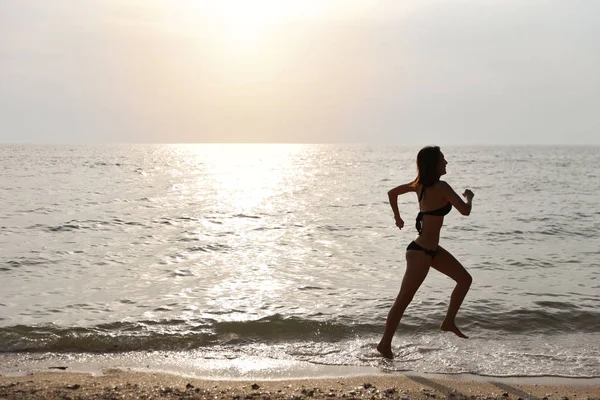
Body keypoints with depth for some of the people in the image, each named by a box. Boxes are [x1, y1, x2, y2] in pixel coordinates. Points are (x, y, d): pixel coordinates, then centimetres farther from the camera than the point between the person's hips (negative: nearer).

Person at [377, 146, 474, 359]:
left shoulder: (420, 184, 5)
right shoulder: (441, 187, -20)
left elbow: (392, 193, 17)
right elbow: (465, 211, -24)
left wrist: (397, 216, 29)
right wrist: (469, 196, -3)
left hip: (432, 249, 10)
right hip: (420, 252, -10)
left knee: (465, 279, 16)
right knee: (404, 299, -1)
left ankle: (449, 322, 23)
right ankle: (385, 344, 7)